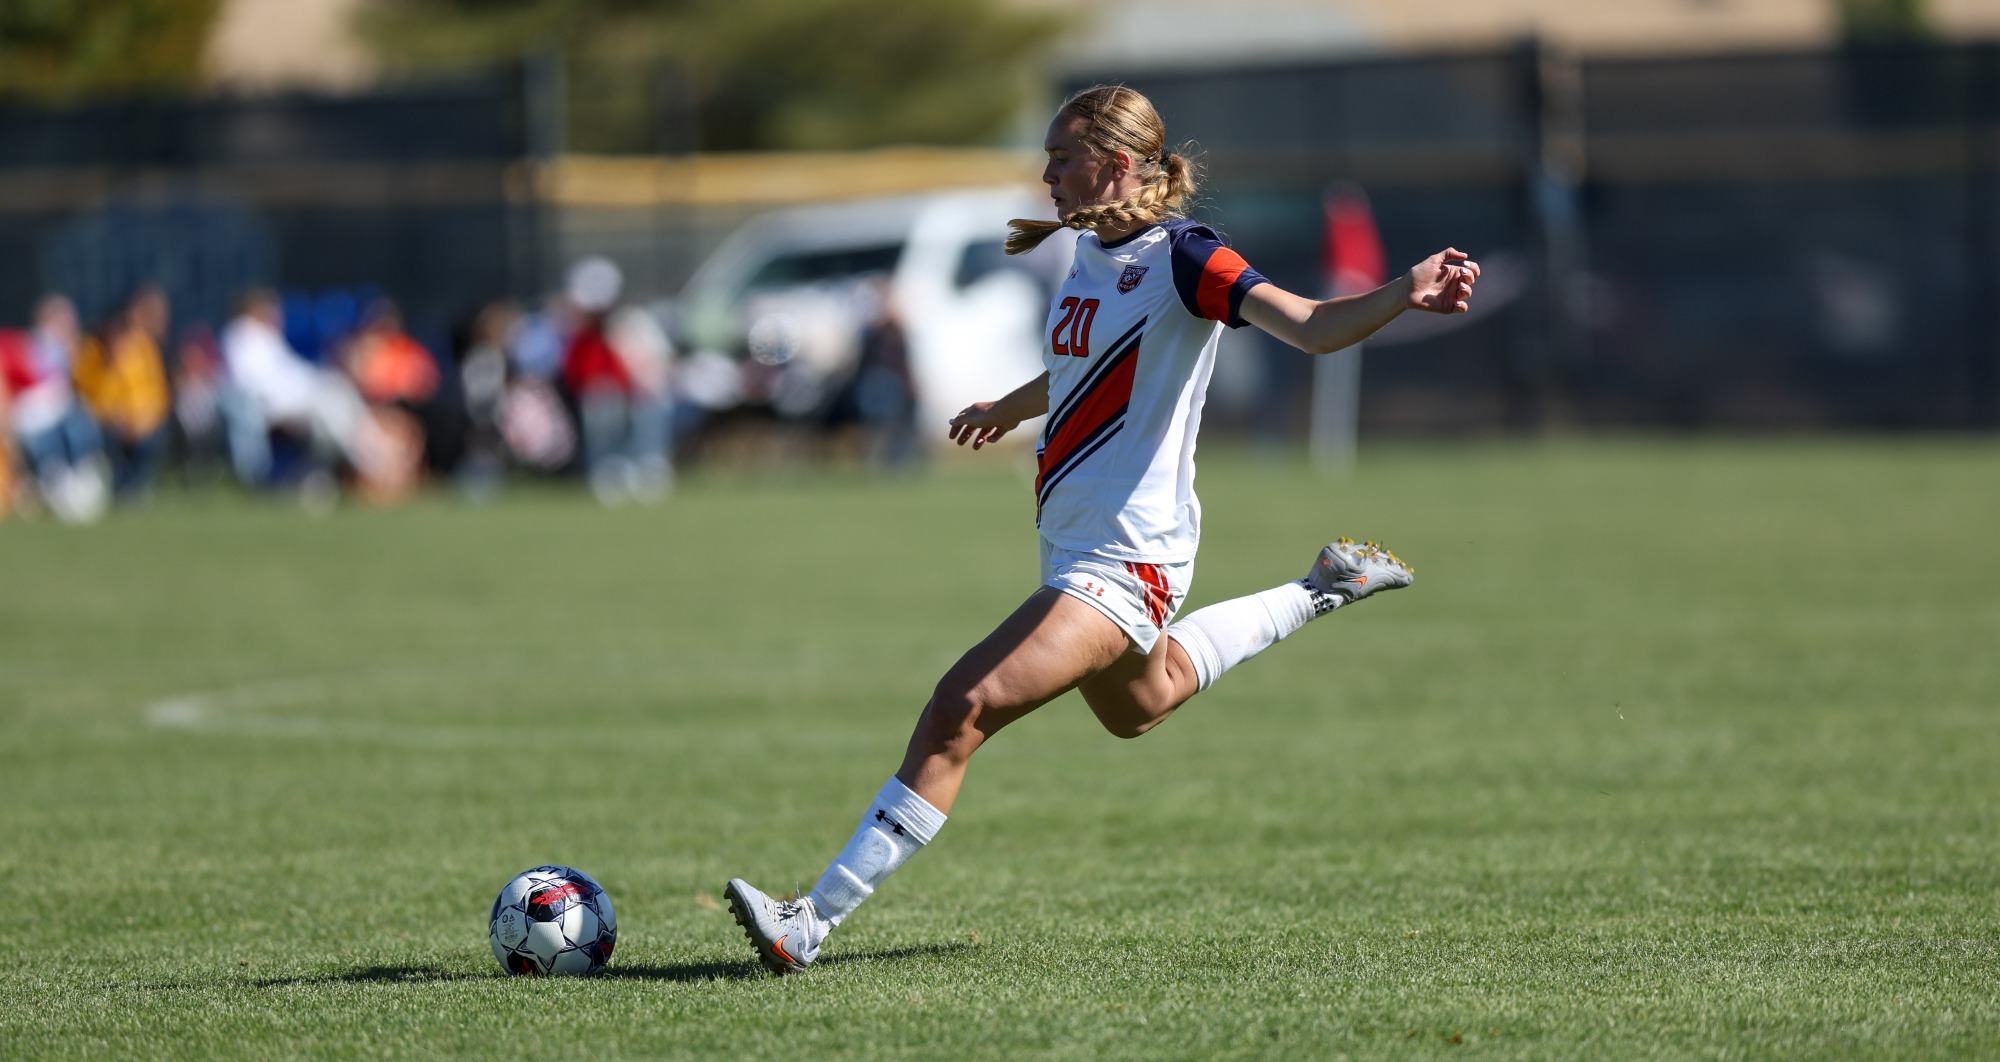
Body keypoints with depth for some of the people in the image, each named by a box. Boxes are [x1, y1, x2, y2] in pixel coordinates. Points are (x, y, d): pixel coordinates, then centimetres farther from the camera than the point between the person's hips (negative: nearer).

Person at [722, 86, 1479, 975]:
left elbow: (1312, 327, -27)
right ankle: (1322, 590, 47)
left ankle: (810, 924, -24)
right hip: (1077, 550, 10)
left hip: (1125, 558, -10)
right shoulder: (1093, 250, 9)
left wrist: (1403, 295, -45)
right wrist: (1007, 410, 46)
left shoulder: (1181, 257, -16)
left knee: (963, 710, -21)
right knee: (1137, 706, 34)